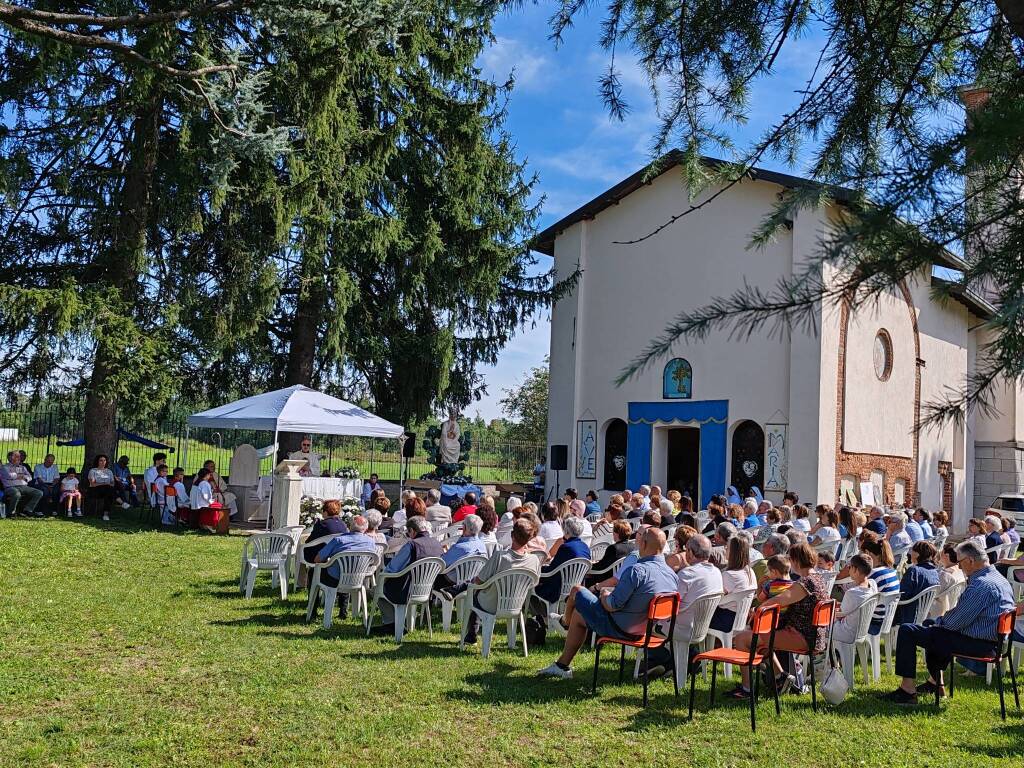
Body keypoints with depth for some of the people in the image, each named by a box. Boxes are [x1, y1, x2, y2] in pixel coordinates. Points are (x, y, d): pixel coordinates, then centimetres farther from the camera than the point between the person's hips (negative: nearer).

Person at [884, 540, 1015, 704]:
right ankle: (935, 682, 36)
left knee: (907, 631, -10)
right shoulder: (999, 578, 10)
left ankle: (908, 689, -5)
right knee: (930, 625, 32)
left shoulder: (980, 585, -23)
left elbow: (956, 622, -21)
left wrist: (939, 620, 0)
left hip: (979, 644, -10)